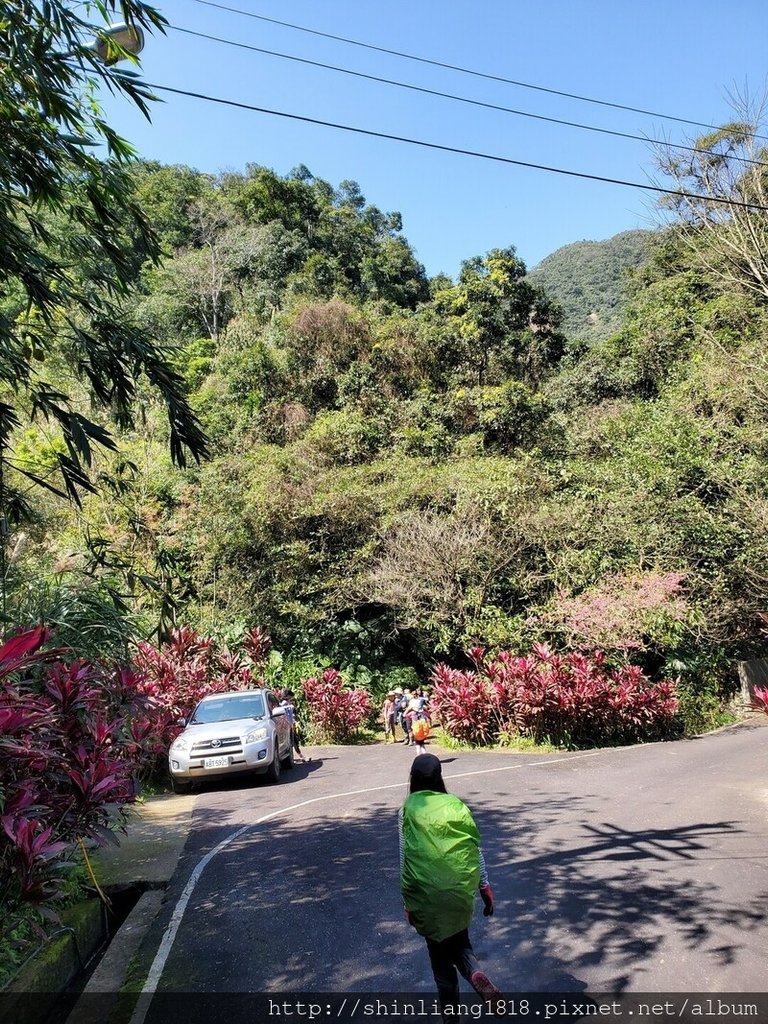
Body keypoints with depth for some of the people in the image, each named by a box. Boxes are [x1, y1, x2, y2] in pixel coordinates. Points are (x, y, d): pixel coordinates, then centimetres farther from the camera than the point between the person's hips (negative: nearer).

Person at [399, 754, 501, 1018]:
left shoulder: (408, 810, -7)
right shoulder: (456, 804, -1)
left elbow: (405, 859, -5)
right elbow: (475, 850, 0)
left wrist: (407, 901, 4)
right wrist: (485, 888, 9)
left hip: (427, 894, -2)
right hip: (460, 890, 2)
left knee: (440, 953, 16)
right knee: (459, 942, 21)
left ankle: (450, 1014, 21)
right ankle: (476, 975, -7)